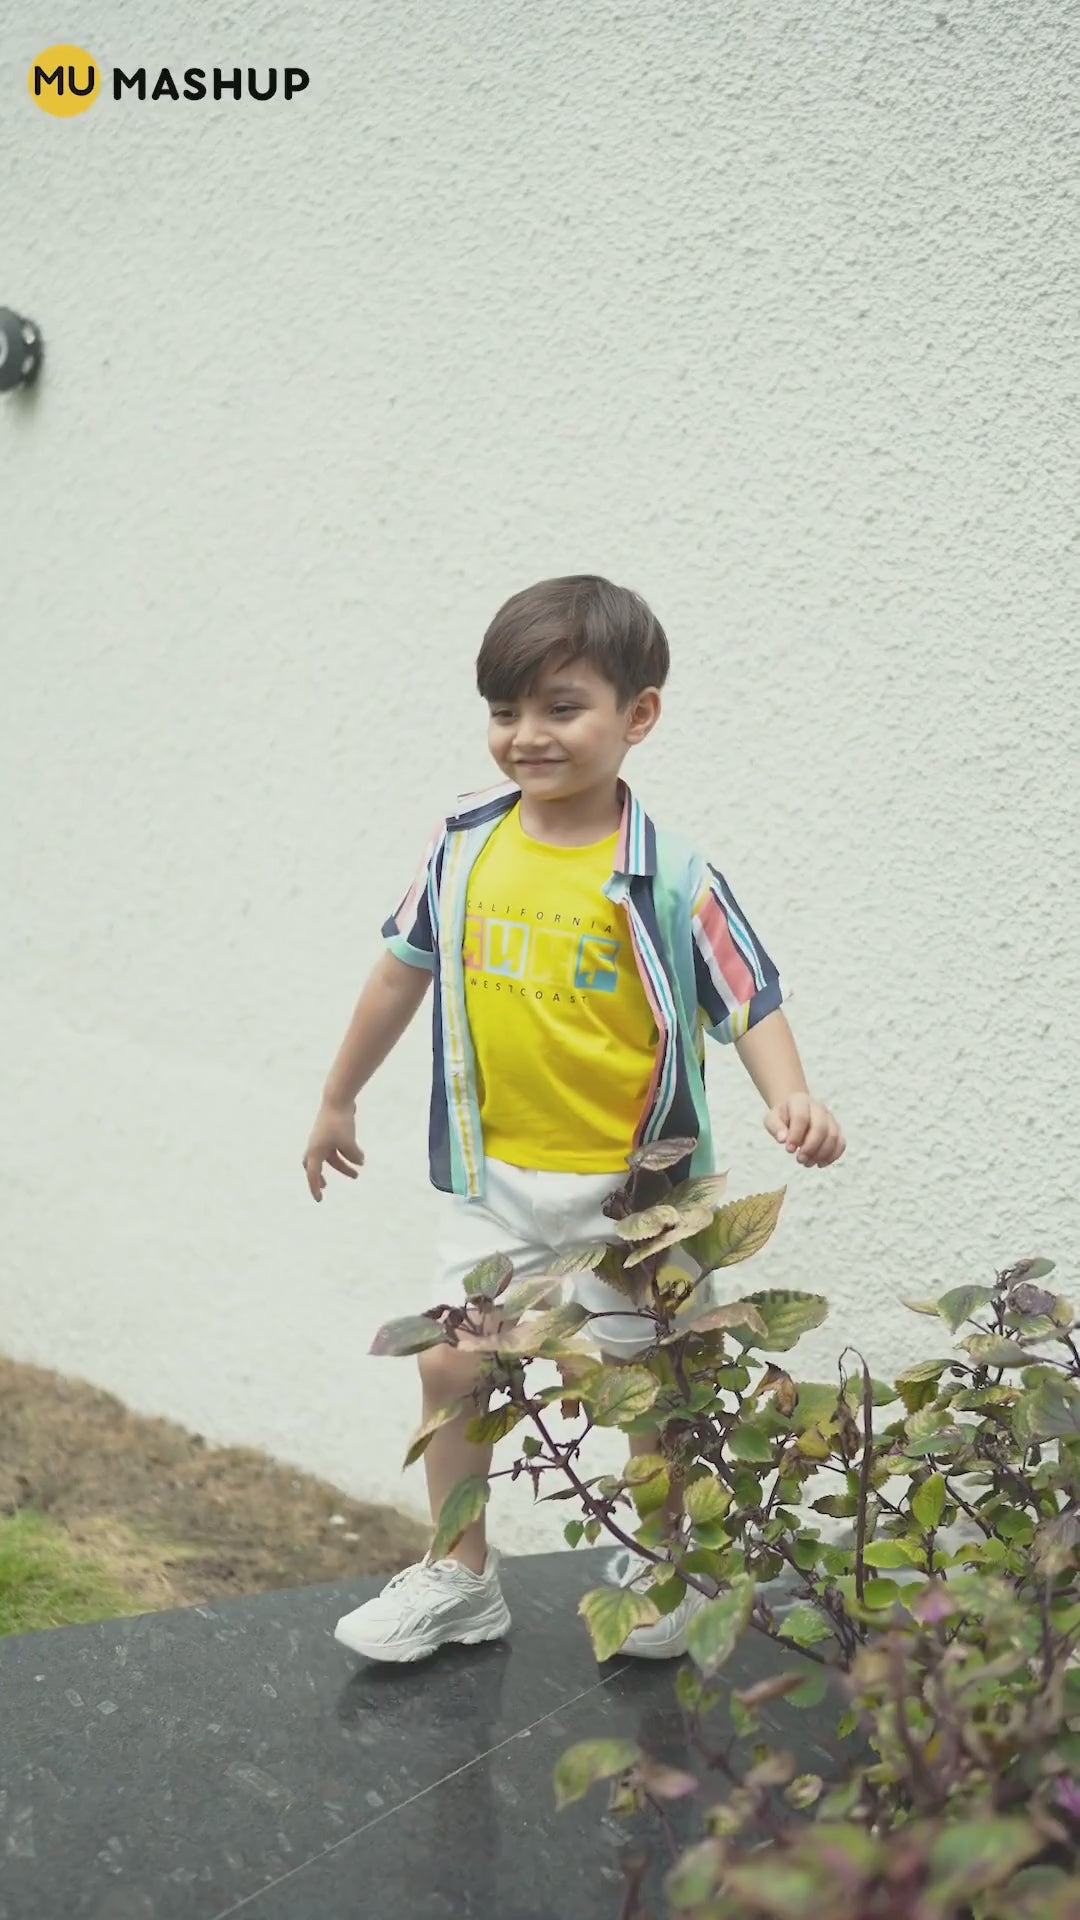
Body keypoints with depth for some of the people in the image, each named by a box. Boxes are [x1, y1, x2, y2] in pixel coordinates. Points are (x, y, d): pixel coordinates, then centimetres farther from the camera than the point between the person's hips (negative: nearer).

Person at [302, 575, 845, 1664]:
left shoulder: (666, 878, -14)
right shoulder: (464, 848, -3)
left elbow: (746, 1000, -11)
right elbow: (404, 970, 10)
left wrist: (788, 1099, -30)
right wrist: (339, 1100, 18)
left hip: (628, 1184, -3)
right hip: (492, 1176, 4)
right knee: (451, 1365, 7)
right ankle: (459, 1582, 25)